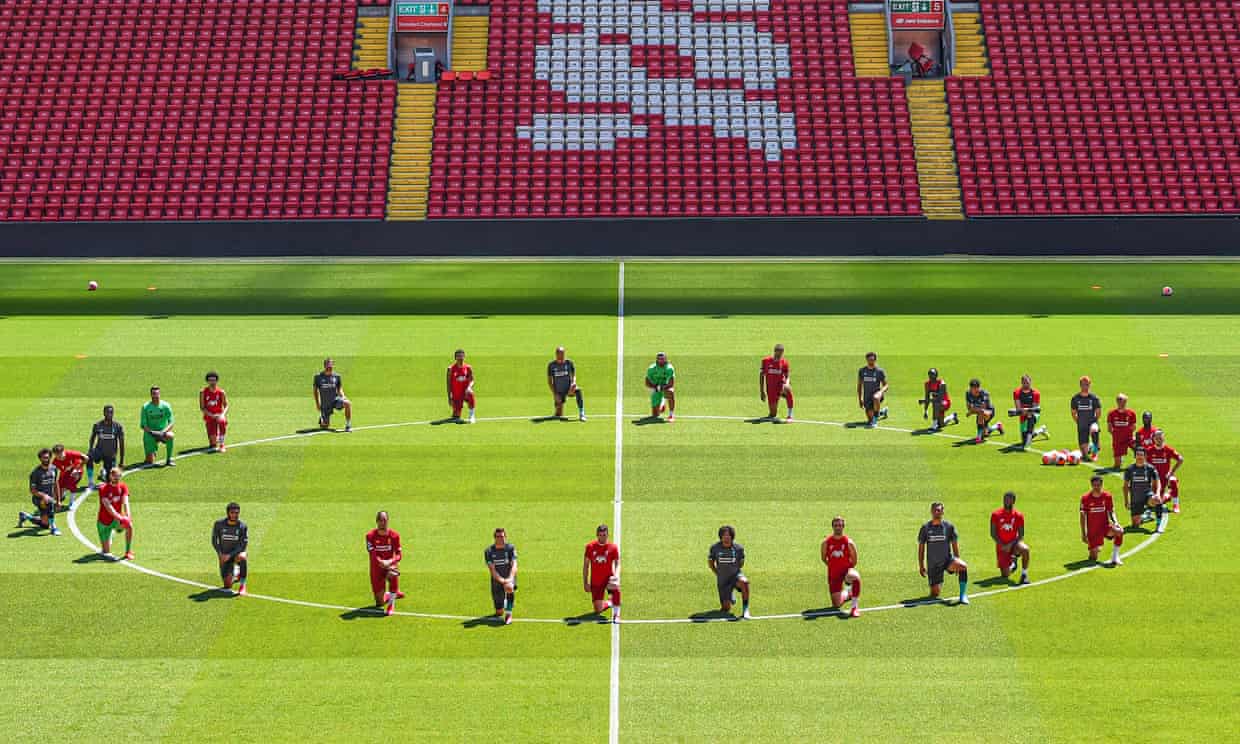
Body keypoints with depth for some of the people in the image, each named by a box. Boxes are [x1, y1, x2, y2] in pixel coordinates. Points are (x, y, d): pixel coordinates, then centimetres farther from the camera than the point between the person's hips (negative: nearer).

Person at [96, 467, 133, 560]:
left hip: (116, 519, 3)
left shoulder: (123, 487, -1)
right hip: (104, 522, -3)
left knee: (129, 526, -32)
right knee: (107, 552, -4)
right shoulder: (103, 489, -14)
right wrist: (118, 517, -38)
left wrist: (127, 515, -33)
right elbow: (108, 506, -25)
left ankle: (128, 552, -18)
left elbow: (125, 502, -15)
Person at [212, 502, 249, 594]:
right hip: (224, 555, 1)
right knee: (228, 586, -5)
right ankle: (236, 572, 32)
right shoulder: (219, 524, -7)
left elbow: (243, 545, -13)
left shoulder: (242, 526, -12)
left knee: (242, 557, -40)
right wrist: (220, 554, -14)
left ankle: (242, 586, -26)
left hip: (237, 553, -1)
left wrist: (230, 555, -24)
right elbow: (214, 541, 1)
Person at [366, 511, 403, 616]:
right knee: (380, 603, 5)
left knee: (393, 574, -41)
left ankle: (391, 605, -26)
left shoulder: (394, 535, -6)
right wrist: (382, 562, -34)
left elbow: (399, 554, -9)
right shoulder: (370, 536, -8)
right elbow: (372, 554, -17)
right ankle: (395, 593, 40)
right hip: (377, 568, 1)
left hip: (390, 565, -1)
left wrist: (389, 562, -29)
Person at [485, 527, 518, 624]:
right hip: (496, 579, 1)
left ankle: (508, 615, -25)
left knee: (510, 588, -39)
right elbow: (491, 568, -14)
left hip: (509, 577, -1)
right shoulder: (489, 551, -4)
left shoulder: (511, 548, -4)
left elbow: (514, 565, -15)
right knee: (499, 612, 0)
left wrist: (510, 578, -33)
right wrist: (501, 580, -30)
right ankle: (504, 601, 38)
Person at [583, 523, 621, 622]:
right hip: (595, 582, 2)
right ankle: (609, 603, 36)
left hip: (608, 578, -2)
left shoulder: (613, 547, -5)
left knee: (616, 588, -39)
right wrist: (585, 583, 2)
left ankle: (616, 614, -23)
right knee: (598, 611, 1)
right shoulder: (590, 546, -1)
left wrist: (616, 575, -28)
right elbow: (586, 565, 5)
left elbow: (617, 563, -7)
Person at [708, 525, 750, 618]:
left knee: (744, 582, -38)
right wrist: (717, 574, 8)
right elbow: (710, 561, 11)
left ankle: (745, 610, -28)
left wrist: (735, 571, 8)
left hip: (735, 575, -1)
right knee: (726, 609, -1)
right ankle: (731, 594, 34)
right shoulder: (715, 548, -7)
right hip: (722, 580, 1)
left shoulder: (739, 548, -9)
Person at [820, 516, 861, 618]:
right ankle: (847, 594, 40)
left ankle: (854, 607, -34)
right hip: (833, 574, 2)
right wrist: (832, 567, 12)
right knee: (836, 605, 2)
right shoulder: (826, 542, -3)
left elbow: (854, 561, 1)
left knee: (855, 577, -43)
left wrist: (848, 570, 2)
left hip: (846, 569, -2)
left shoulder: (849, 542, -8)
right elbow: (824, 558, 12)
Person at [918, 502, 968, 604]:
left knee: (963, 566, -33)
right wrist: (921, 566, 3)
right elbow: (921, 547, 6)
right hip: (933, 564, 1)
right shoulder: (925, 527, 0)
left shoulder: (949, 526, -2)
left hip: (947, 560, -1)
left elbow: (955, 545, 3)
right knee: (934, 594, -3)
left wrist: (957, 562, -2)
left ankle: (963, 595, -24)